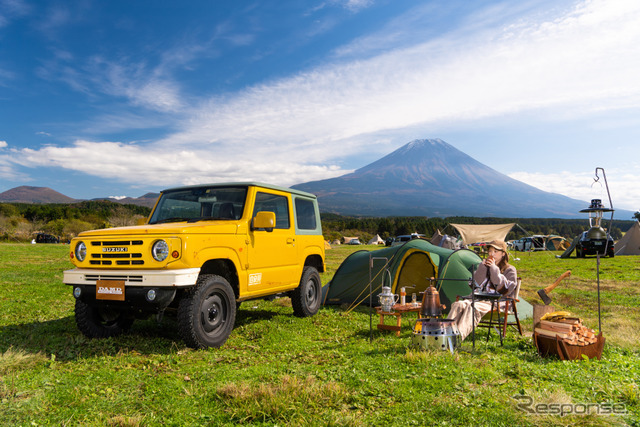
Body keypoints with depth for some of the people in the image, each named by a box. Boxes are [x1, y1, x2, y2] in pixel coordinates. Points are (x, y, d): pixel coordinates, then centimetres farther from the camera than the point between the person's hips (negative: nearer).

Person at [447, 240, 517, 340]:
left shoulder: (510, 270, 12)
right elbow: (476, 284, 12)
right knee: (458, 304, -29)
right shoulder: (485, 267, 25)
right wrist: (482, 267, 2)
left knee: (473, 307, -38)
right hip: (479, 297, 5)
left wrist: (494, 269, -8)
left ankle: (458, 336, -52)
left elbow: (505, 289, -5)